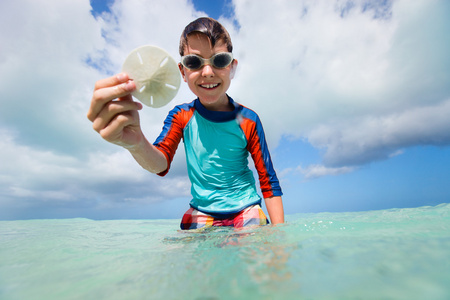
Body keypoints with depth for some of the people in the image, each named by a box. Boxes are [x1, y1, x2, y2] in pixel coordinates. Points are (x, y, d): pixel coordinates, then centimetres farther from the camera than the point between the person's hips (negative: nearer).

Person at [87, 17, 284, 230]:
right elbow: (161, 164, -18)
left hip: (246, 214, 0)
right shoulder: (181, 116, -4)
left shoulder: (247, 120, -9)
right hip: (200, 216, 1)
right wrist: (135, 143, -41)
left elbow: (268, 180, -5)